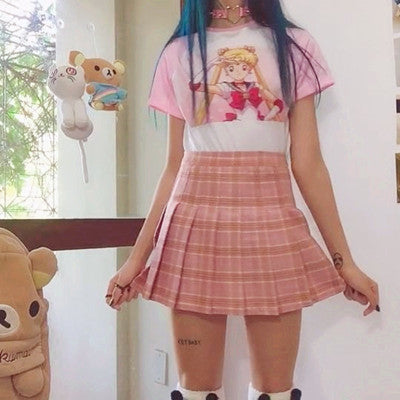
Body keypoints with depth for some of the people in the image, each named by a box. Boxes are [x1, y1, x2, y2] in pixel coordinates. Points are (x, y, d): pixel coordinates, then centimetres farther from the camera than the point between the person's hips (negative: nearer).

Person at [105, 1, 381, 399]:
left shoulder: (294, 45, 10)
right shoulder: (179, 53, 11)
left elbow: (308, 163, 5)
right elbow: (174, 167, 8)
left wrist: (344, 260, 2)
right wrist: (137, 257, 5)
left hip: (271, 221, 0)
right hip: (196, 223, 1)